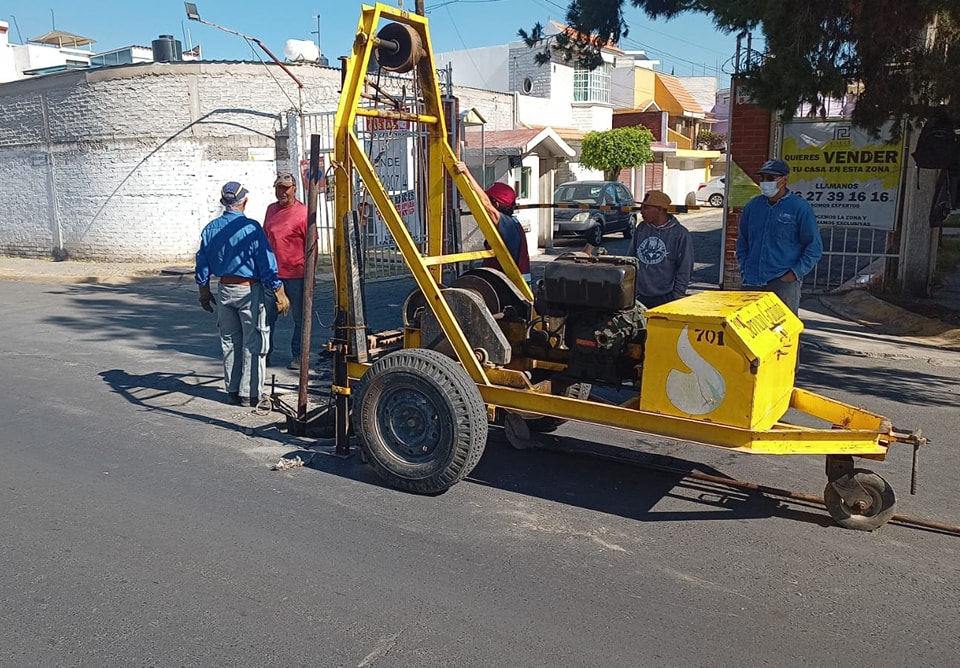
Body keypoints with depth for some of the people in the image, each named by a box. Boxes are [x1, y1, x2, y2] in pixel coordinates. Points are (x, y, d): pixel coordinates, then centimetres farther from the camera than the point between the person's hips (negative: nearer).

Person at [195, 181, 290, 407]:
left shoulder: (210, 229, 3)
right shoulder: (251, 228, -14)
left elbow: (202, 264, 9)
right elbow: (267, 264, -14)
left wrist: (204, 292, 21)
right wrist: (279, 294, -8)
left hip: (224, 290, 5)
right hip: (249, 289, -5)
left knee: (229, 342, 15)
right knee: (253, 343, 3)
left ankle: (232, 391, 22)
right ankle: (250, 393, 6)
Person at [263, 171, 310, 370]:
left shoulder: (303, 213, -8)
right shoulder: (271, 209, 11)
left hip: (296, 275, -5)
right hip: (272, 273, 6)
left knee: (299, 318, 6)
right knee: (268, 316, 11)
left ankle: (298, 356, 16)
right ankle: (265, 353, 22)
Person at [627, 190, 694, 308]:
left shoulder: (680, 234, -5)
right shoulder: (641, 229, 9)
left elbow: (685, 270, -4)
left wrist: (676, 296, -9)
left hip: (666, 298, -4)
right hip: (639, 297, 5)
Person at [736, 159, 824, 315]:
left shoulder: (800, 207, -3)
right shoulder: (752, 206, 11)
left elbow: (814, 246, -2)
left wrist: (796, 273, -9)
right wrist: (744, 269, 10)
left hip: (783, 281, -5)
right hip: (751, 282, 5)